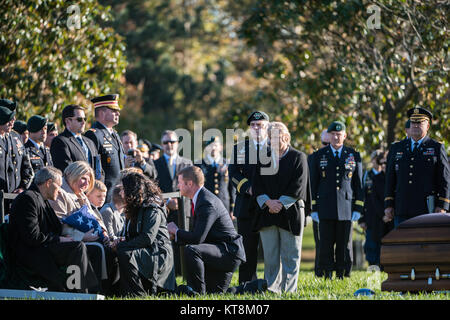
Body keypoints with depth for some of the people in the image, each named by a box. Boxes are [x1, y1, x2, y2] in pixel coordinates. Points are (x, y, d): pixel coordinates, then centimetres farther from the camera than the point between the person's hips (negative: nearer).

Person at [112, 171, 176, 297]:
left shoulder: (153, 208, -11)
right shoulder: (137, 207, 20)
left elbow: (147, 238, -22)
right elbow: (132, 237, 21)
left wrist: (120, 246, -18)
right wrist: (120, 243, 0)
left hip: (158, 253, -10)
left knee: (125, 254, -31)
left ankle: (138, 294, -23)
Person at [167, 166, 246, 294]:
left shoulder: (207, 203, -21)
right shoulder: (202, 198, 12)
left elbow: (197, 238, -26)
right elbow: (197, 234, 17)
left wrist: (176, 231, -10)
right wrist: (175, 234, 3)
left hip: (229, 251, -11)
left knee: (190, 250, -32)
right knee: (213, 293, 19)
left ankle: (198, 293, -24)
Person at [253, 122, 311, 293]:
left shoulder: (298, 158, 3)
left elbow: (298, 187, -5)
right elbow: (257, 185, 7)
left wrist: (280, 203, -12)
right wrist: (268, 201, -10)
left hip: (290, 213, -3)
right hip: (267, 213, 3)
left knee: (290, 256, -1)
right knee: (270, 255, 3)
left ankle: (288, 290, 3)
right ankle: (271, 290, 8)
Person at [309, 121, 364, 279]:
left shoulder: (353, 155, 8)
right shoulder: (320, 155, 7)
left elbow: (359, 183, 8)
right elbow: (313, 183, 8)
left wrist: (358, 208, 1)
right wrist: (313, 208, 1)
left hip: (346, 207, 0)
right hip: (325, 208, 0)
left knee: (344, 245, 1)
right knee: (326, 244, -2)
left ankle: (342, 276, 7)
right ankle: (327, 276, 2)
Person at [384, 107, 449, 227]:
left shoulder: (437, 148, 5)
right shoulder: (396, 148, 15)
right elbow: (390, 180, 14)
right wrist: (388, 205, 6)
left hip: (427, 210, -3)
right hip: (402, 212, 3)